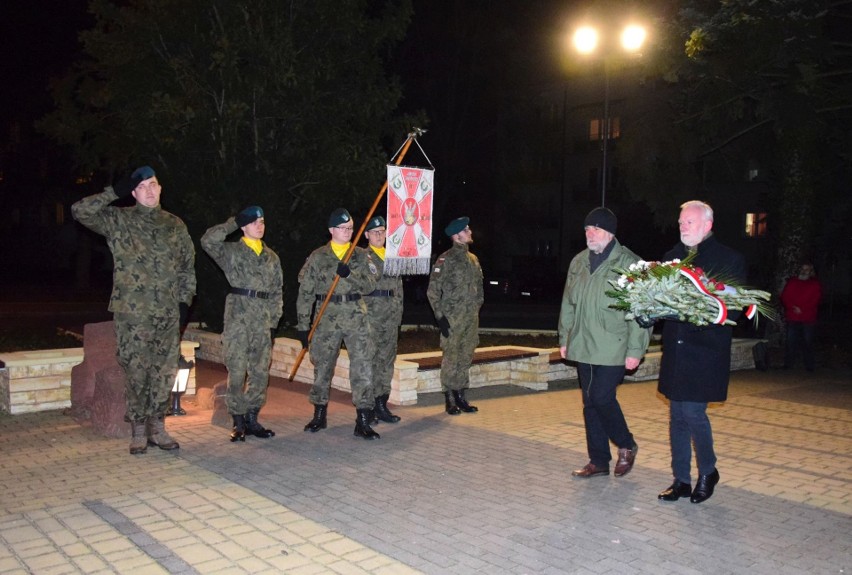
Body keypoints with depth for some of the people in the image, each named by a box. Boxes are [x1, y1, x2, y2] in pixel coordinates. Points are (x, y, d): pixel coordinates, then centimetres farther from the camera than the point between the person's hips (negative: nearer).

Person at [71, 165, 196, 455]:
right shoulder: (118, 220, 3)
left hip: (168, 312, 3)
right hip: (132, 312, -2)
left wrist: (185, 300, 7)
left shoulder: (175, 225, 11)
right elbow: (80, 211, -9)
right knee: (135, 371, 2)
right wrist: (114, 192, -11)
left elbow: (187, 265, 14)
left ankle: (156, 426, 17)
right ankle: (139, 429, 14)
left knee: (165, 370, 4)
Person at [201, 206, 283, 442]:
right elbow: (208, 240, -16)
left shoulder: (271, 257, 16)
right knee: (237, 372, -3)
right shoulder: (231, 251, 4)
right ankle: (238, 422, 8)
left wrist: (274, 322, 9)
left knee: (260, 372, 6)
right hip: (238, 319, -4)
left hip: (263, 323, 4)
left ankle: (252, 419, 18)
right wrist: (233, 223, -5)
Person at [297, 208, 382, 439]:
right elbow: (305, 292, 2)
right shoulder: (318, 257, 4)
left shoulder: (362, 256, 9)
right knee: (322, 366, 9)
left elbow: (371, 284, -2)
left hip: (356, 317, 1)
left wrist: (350, 274, -19)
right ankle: (319, 415, 26)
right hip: (327, 318, 0)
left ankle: (363, 421, -2)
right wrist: (303, 325, -1)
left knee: (362, 366, -6)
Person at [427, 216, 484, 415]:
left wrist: (477, 309, 16)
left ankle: (460, 397, 20)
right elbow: (433, 290, -11)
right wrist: (440, 316, -14)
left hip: (471, 318, 7)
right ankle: (450, 399, 7)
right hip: (452, 318, -7)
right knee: (451, 358, -2)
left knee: (466, 358, 10)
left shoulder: (473, 259, 14)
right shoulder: (446, 259, -8)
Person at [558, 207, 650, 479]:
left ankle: (626, 445, 15)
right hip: (583, 346, 6)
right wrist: (564, 339, 16)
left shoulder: (629, 263, -7)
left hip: (613, 348, -6)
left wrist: (635, 349, -13)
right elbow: (568, 304, 18)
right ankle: (598, 461, 21)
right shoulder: (578, 262, 12)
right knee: (590, 402, 9)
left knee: (602, 397, -12)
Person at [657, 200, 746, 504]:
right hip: (676, 349, 5)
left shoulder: (730, 259, -4)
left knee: (693, 411, -7)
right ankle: (681, 480, 22)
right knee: (677, 414, 10)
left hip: (705, 350, -5)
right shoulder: (673, 256, 11)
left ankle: (708, 471, 20)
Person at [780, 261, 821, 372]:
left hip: (808, 320, -1)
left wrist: (801, 309, -13)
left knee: (808, 343, 2)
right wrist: (793, 307, -11)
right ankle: (788, 364, 4)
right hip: (792, 319, 1)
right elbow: (784, 298, 5)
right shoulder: (791, 282, 13)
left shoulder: (815, 284, 8)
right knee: (791, 342, 0)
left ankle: (809, 366, 7)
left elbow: (815, 301, -3)